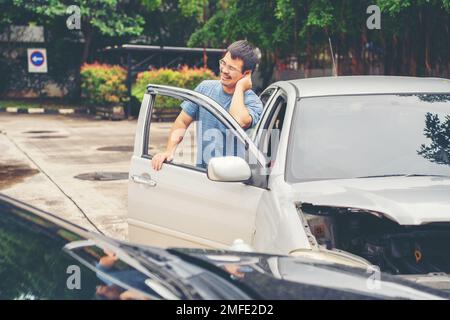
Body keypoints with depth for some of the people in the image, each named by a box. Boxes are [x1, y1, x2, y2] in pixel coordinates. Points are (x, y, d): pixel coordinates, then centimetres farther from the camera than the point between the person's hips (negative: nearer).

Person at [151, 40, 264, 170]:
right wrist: (169, 151, -2)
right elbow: (182, 122, 14)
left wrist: (240, 87, -13)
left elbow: (239, 122, -27)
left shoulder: (253, 101, -5)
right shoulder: (205, 88, 10)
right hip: (201, 173, 3)